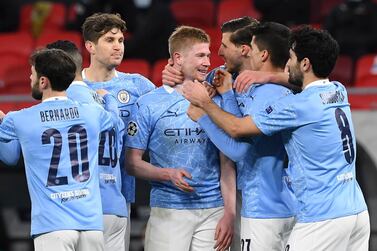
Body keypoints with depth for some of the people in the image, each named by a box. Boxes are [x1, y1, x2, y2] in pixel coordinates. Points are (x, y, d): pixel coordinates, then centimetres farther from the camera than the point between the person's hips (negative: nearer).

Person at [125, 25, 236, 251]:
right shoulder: (149, 104, 2)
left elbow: (226, 164, 8)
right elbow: (132, 163, 1)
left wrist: (229, 214, -1)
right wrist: (169, 174, -16)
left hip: (213, 210, 2)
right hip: (168, 212, -2)